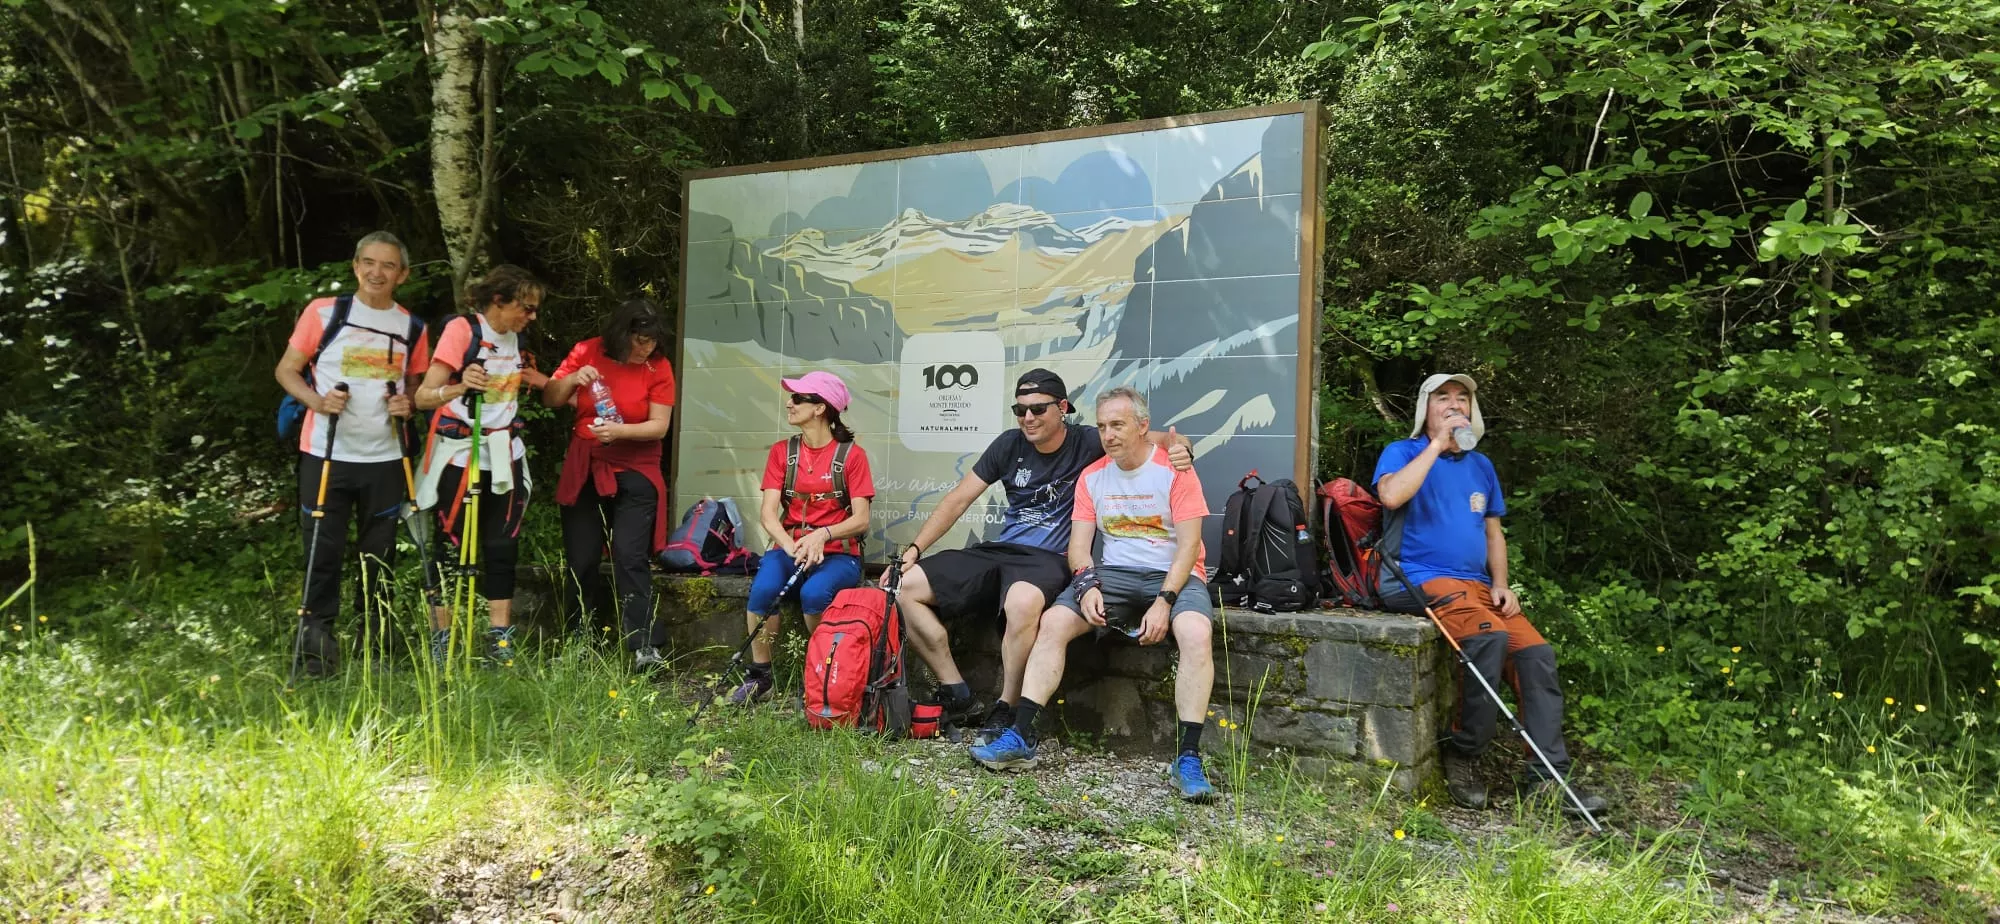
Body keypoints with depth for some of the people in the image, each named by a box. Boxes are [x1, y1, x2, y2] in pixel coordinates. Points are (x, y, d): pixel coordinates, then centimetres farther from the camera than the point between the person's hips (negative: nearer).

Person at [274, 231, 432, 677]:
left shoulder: (412, 328, 7)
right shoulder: (323, 313, -1)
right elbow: (286, 370, 3)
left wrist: (408, 402, -5)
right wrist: (317, 400, -16)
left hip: (384, 459, 3)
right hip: (325, 455, -2)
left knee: (379, 555, 9)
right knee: (323, 552, -2)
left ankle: (376, 647, 21)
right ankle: (316, 645, 9)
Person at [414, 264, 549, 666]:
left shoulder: (514, 338, 7)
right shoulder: (462, 329, -13)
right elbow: (423, 396, -18)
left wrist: (543, 383, 4)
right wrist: (460, 388, -36)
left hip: (504, 457, 6)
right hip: (459, 456, -6)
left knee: (503, 547, 4)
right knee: (450, 547, 2)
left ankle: (499, 640, 9)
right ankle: (441, 640, 12)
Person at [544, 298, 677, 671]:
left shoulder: (658, 367, -5)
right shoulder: (588, 352, 0)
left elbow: (659, 425, -10)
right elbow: (550, 399, 3)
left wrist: (620, 431, -26)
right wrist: (573, 379, -17)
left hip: (634, 473, -3)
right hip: (583, 470, 3)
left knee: (630, 558, -12)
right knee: (579, 560, 7)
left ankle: (644, 645, -9)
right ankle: (585, 636, 24)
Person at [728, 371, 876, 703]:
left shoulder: (851, 455, -1)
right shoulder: (782, 451, 9)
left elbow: (861, 519, -6)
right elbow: (768, 511, -2)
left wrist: (822, 535, -25)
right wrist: (791, 546, -22)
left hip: (837, 554, -2)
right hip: (788, 547, 3)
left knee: (814, 593, -35)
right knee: (763, 589, -30)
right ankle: (759, 676, -13)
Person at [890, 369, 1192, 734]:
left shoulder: (1088, 444, -3)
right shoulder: (1010, 444, 9)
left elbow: (1158, 438, -8)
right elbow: (959, 499, 11)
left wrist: (1179, 446, -34)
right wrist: (914, 549, 4)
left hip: (1050, 561, -6)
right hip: (997, 552, 6)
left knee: (1023, 602, -41)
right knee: (907, 586, -10)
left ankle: (1005, 713, -23)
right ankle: (955, 695, -5)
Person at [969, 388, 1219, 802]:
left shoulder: (1174, 470, -5)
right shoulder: (1093, 476, 9)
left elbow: (1189, 544, -11)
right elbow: (1079, 543, 5)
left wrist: (1164, 601, -22)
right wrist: (1087, 585, -16)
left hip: (1173, 574, -4)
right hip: (1113, 572, 4)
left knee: (1196, 633, -34)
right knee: (1053, 620, -19)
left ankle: (1189, 759, -30)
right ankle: (1021, 737, -17)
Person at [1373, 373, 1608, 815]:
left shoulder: (1480, 465, 21)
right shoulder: (1402, 452, 3)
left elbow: (1493, 533, 23)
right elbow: (1391, 496, -20)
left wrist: (1501, 585, 7)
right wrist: (1438, 444, -15)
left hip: (1476, 585, 6)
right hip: (1418, 580, -6)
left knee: (1537, 652, -14)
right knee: (1490, 637, -31)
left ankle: (1548, 779, -9)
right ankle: (1462, 757, -16)